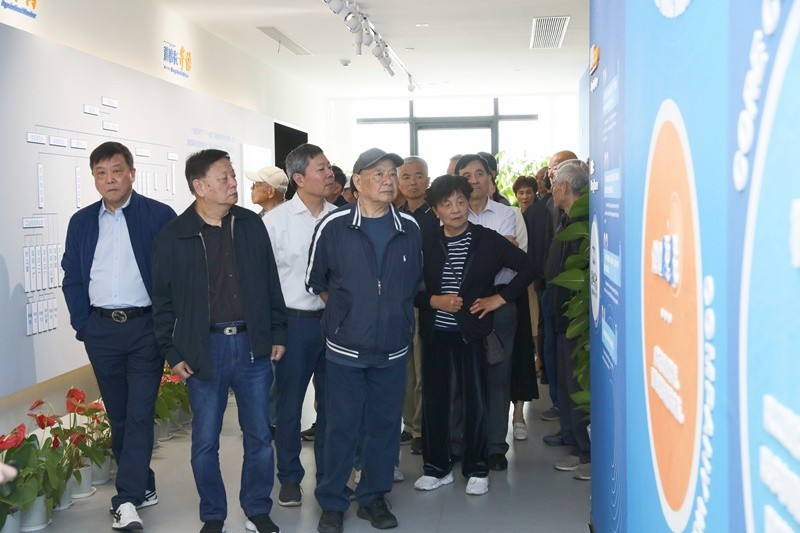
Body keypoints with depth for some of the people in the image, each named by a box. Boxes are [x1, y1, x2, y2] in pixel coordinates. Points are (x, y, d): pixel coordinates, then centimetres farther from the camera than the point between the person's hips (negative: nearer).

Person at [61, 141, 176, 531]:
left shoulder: (160, 216, -4)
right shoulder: (81, 222, 9)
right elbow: (72, 279, 12)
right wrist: (83, 326, 4)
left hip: (146, 326, -4)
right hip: (101, 331, 4)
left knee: (139, 414, -5)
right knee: (118, 415, 11)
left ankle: (127, 499, -4)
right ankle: (142, 488, 24)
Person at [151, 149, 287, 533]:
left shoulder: (251, 225, 3)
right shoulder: (173, 236, -3)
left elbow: (271, 283, 8)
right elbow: (163, 301, 2)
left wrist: (278, 333, 7)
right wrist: (173, 352, -1)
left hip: (252, 345, 2)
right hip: (204, 349, -2)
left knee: (259, 436, 10)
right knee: (205, 442, 8)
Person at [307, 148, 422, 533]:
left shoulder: (409, 227, 1)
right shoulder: (333, 226, -7)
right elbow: (315, 280, 5)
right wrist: (344, 310, 8)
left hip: (393, 348, 3)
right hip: (346, 347, -3)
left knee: (385, 425, 11)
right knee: (341, 428, 4)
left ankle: (373, 497, 27)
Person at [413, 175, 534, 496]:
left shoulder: (487, 240, -3)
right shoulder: (425, 243, 1)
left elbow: (526, 267, 2)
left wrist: (499, 298, -3)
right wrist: (434, 301, -13)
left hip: (471, 331, -1)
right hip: (435, 332, 2)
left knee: (475, 400, 3)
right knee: (433, 399, 7)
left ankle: (476, 469, 19)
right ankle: (436, 468, 23)